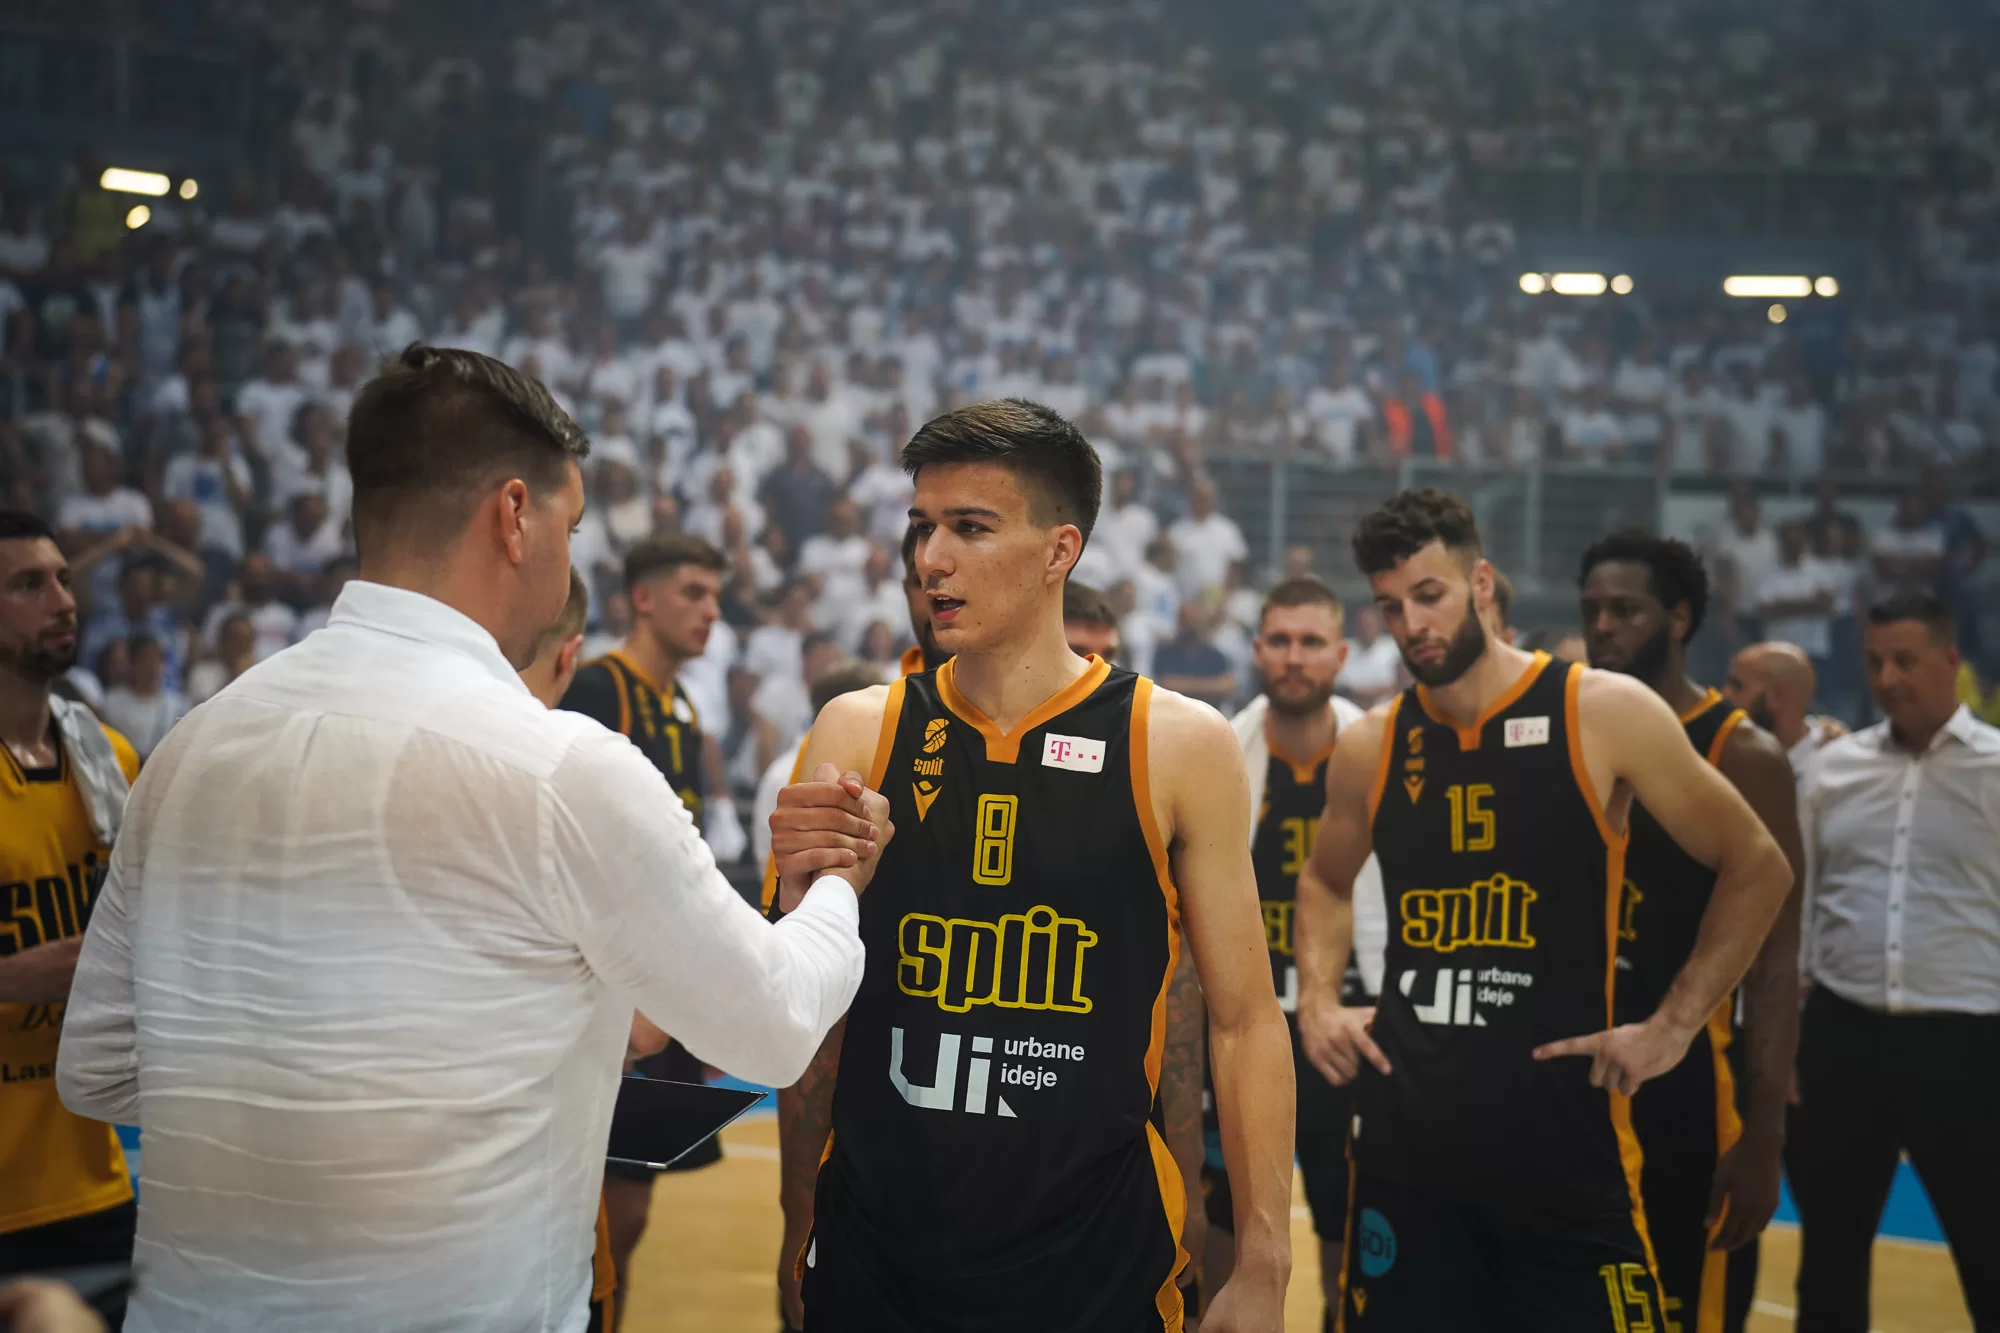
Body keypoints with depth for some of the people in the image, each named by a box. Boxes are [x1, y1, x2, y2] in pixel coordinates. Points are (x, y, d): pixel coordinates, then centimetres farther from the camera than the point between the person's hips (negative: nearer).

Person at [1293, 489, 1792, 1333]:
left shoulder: (1603, 714, -7)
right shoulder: (1369, 748, 5)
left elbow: (1755, 868, 0)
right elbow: (1326, 886, 24)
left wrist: (1673, 1026, -5)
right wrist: (1317, 1002, 8)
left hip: (1562, 1129, -3)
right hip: (1406, 1129, 4)